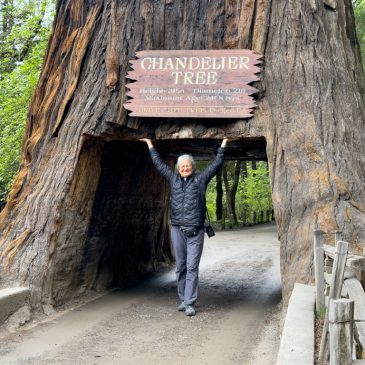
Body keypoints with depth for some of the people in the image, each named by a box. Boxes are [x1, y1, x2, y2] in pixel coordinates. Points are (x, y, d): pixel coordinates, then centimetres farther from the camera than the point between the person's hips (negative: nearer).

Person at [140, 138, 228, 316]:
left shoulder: (201, 178, 7)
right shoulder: (173, 178, 13)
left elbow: (217, 163, 8)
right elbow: (158, 163, 23)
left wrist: (224, 143, 9)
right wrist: (150, 144, 29)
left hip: (195, 231, -3)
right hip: (177, 229, 3)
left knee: (192, 267, -6)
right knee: (180, 266, 8)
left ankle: (189, 303, -5)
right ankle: (183, 299, 18)